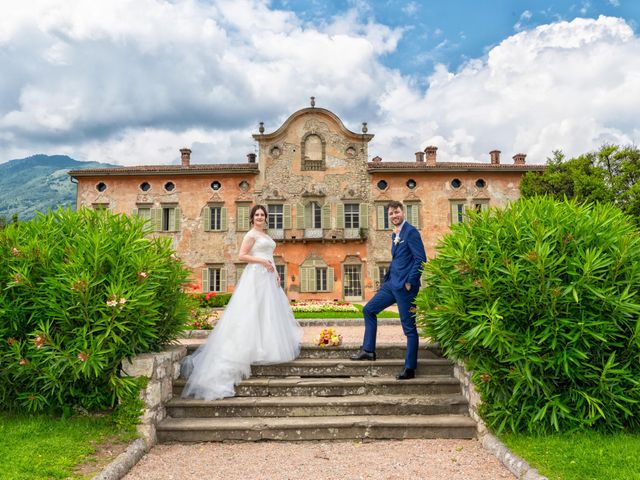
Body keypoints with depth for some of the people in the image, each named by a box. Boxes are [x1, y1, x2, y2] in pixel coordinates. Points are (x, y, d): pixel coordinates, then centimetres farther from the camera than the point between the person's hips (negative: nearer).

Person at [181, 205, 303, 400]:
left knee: (270, 310, 10)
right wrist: (262, 261, -19)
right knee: (255, 311, -7)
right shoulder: (251, 234, -5)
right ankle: (255, 348, -3)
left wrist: (275, 273, 9)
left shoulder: (265, 235, 20)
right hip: (256, 276, -9)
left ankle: (268, 345, 18)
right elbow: (242, 256, -13)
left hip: (268, 277, 9)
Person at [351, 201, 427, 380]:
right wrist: (386, 279, 16)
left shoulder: (411, 232, -11)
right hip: (391, 284, 9)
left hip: (405, 286, -9)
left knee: (409, 328, -1)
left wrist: (410, 282, -17)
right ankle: (368, 350, 22)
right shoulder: (395, 234, 15)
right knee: (368, 310, 14)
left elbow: (421, 259, -16)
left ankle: (410, 369, 8)